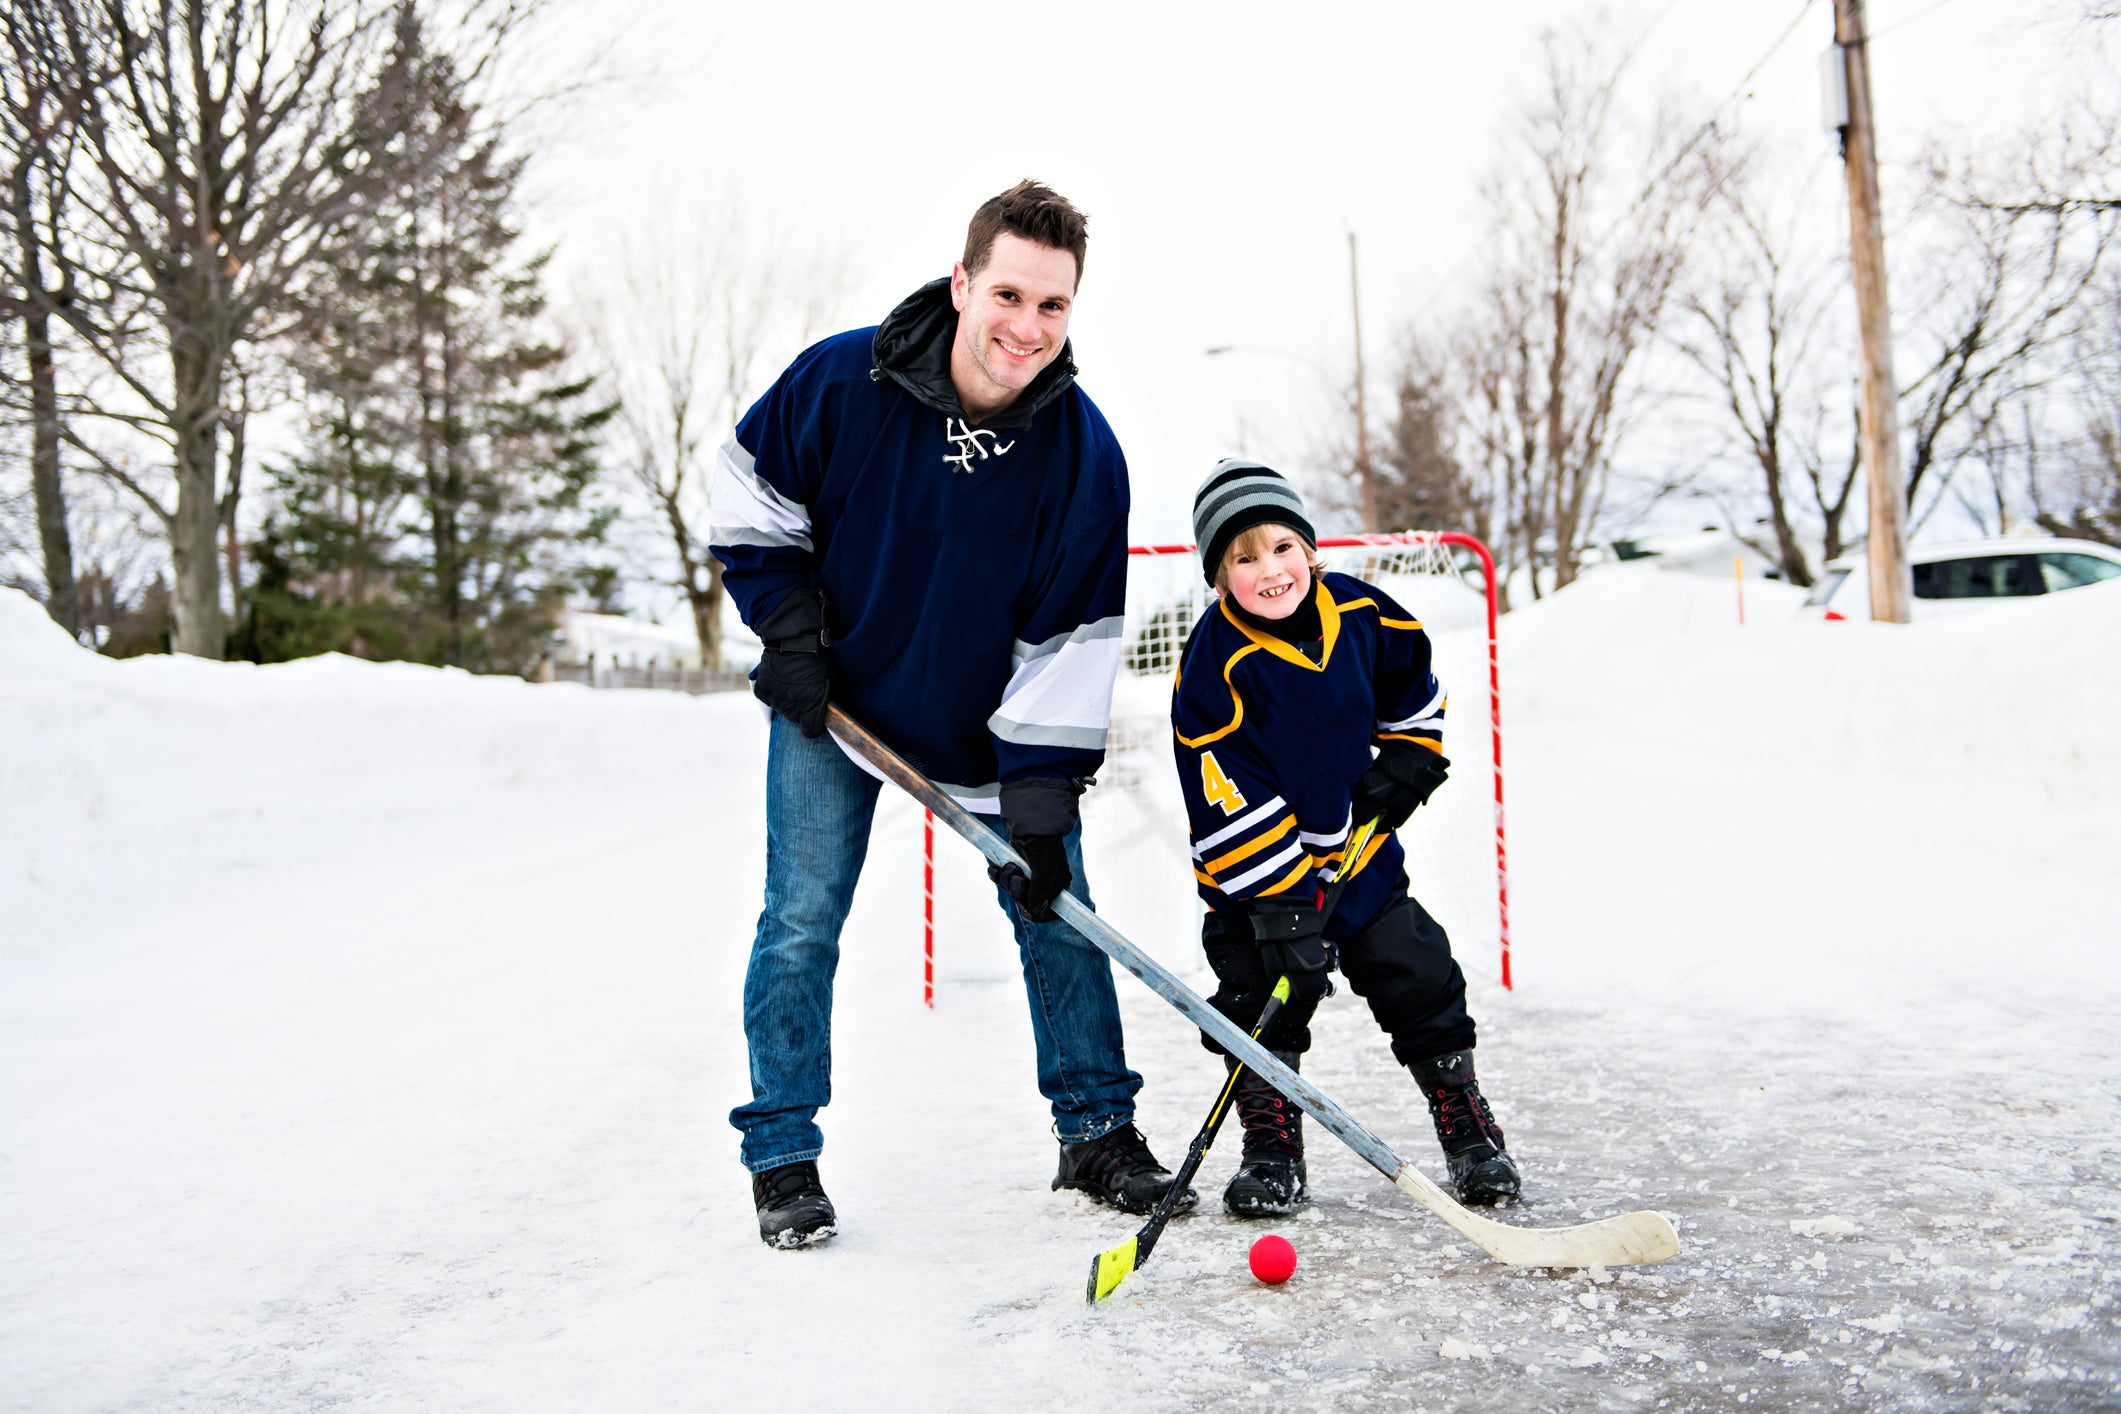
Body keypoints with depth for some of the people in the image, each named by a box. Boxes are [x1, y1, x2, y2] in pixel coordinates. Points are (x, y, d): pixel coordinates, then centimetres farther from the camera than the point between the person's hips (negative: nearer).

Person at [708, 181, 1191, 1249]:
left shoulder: (1084, 452, -19)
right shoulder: (841, 381, -22)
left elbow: (1072, 640, -16)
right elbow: (747, 500, -4)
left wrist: (1039, 806, -20)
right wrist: (789, 627, -12)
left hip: (995, 719, 1)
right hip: (834, 699, -1)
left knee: (1057, 915, 3)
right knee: (802, 922, -3)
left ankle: (1096, 1131, 21)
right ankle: (781, 1156, 12)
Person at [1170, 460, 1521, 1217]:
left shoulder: (1361, 614, -9)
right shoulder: (1215, 664, -23)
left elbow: (1412, 682, 14)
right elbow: (1229, 801, -24)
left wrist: (1407, 761, 4)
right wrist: (1279, 904, -27)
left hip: (1358, 847, 4)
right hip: (1257, 867, -4)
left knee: (1420, 978, 5)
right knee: (1263, 995, -7)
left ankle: (1469, 1132, 22)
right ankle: (1272, 1152, 12)